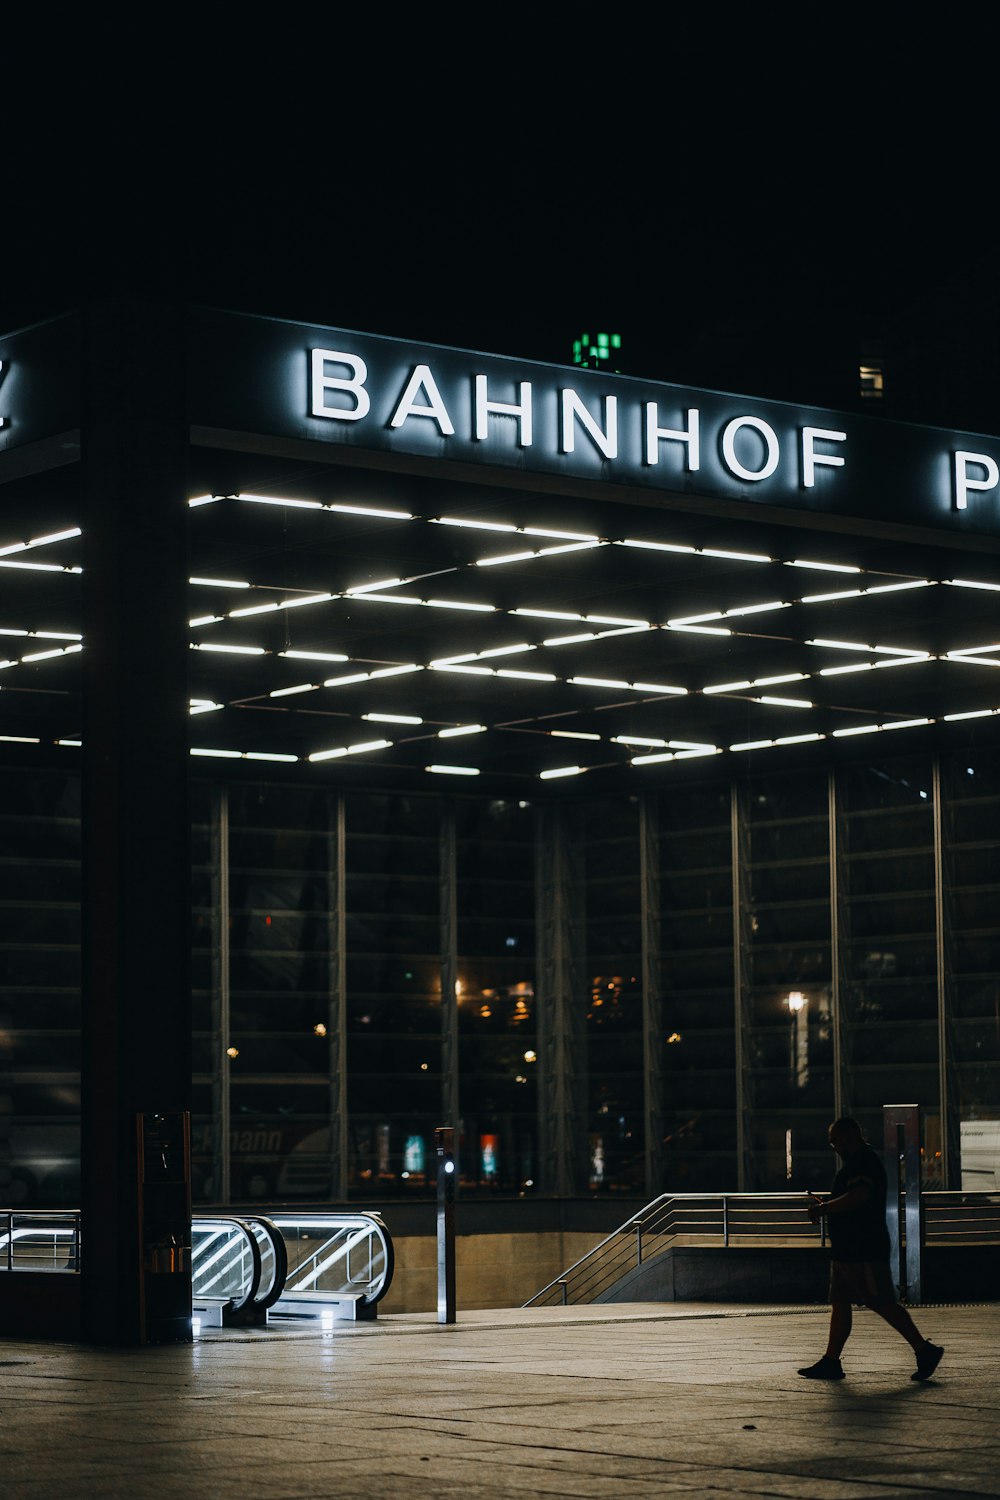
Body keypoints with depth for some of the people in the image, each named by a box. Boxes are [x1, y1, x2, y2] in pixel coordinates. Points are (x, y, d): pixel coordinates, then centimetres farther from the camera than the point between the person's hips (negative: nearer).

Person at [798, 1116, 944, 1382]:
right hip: (847, 1250, 11)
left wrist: (823, 1208, -18)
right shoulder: (855, 1163, 20)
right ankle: (831, 1362, 8)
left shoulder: (864, 1163, -14)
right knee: (839, 1303, 8)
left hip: (864, 1252, -11)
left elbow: (857, 1198, -29)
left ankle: (924, 1350, -4)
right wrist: (824, 1205, 14)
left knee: (882, 1303, -9)